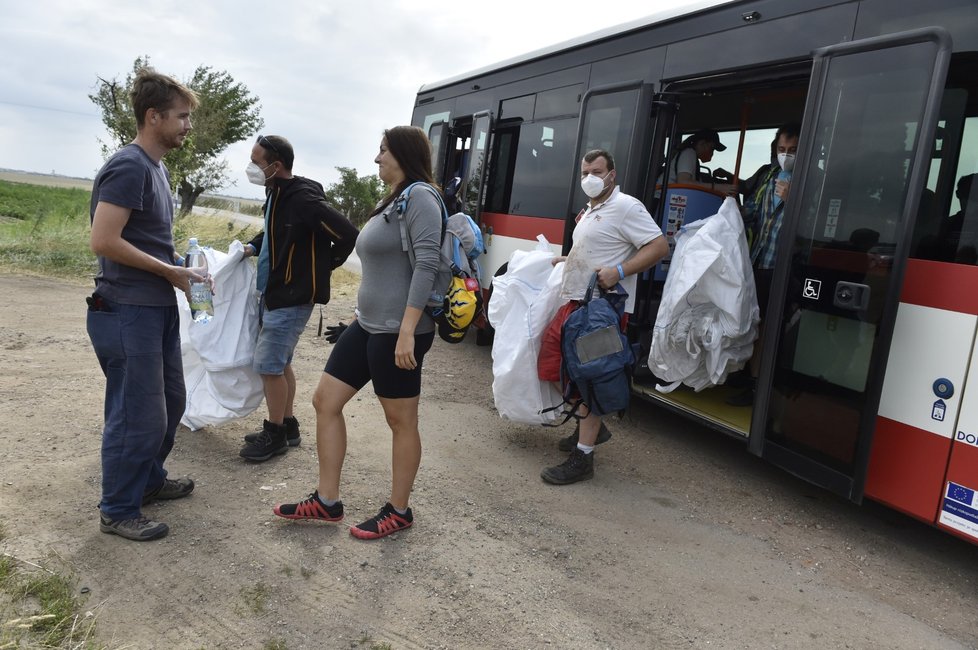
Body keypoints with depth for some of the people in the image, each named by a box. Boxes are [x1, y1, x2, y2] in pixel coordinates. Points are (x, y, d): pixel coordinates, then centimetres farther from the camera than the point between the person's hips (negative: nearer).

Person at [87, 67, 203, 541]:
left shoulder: (157, 168, 13)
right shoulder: (129, 167, -17)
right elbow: (104, 241, -23)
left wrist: (178, 271, 6)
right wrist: (170, 270, -15)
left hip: (159, 308, 10)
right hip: (127, 312, -10)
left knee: (170, 401, 20)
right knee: (139, 416, 0)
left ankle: (148, 479, 39)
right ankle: (118, 511, 17)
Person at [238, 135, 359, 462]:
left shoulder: (303, 199, -21)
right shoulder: (276, 194, 7)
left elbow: (348, 235, -23)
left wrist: (320, 268, -10)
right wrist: (253, 247, 5)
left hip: (292, 298, -9)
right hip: (273, 294, 10)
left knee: (268, 364, -4)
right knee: (280, 363, 16)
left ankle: (275, 434, 11)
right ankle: (287, 426, 29)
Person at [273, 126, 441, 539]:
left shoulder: (419, 197, -11)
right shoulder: (391, 202, 19)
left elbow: (426, 264, -21)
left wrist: (407, 330, -26)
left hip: (397, 332, -10)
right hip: (367, 325, 10)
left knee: (401, 422, 3)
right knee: (325, 401, 10)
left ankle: (398, 512, 19)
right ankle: (327, 501, 21)